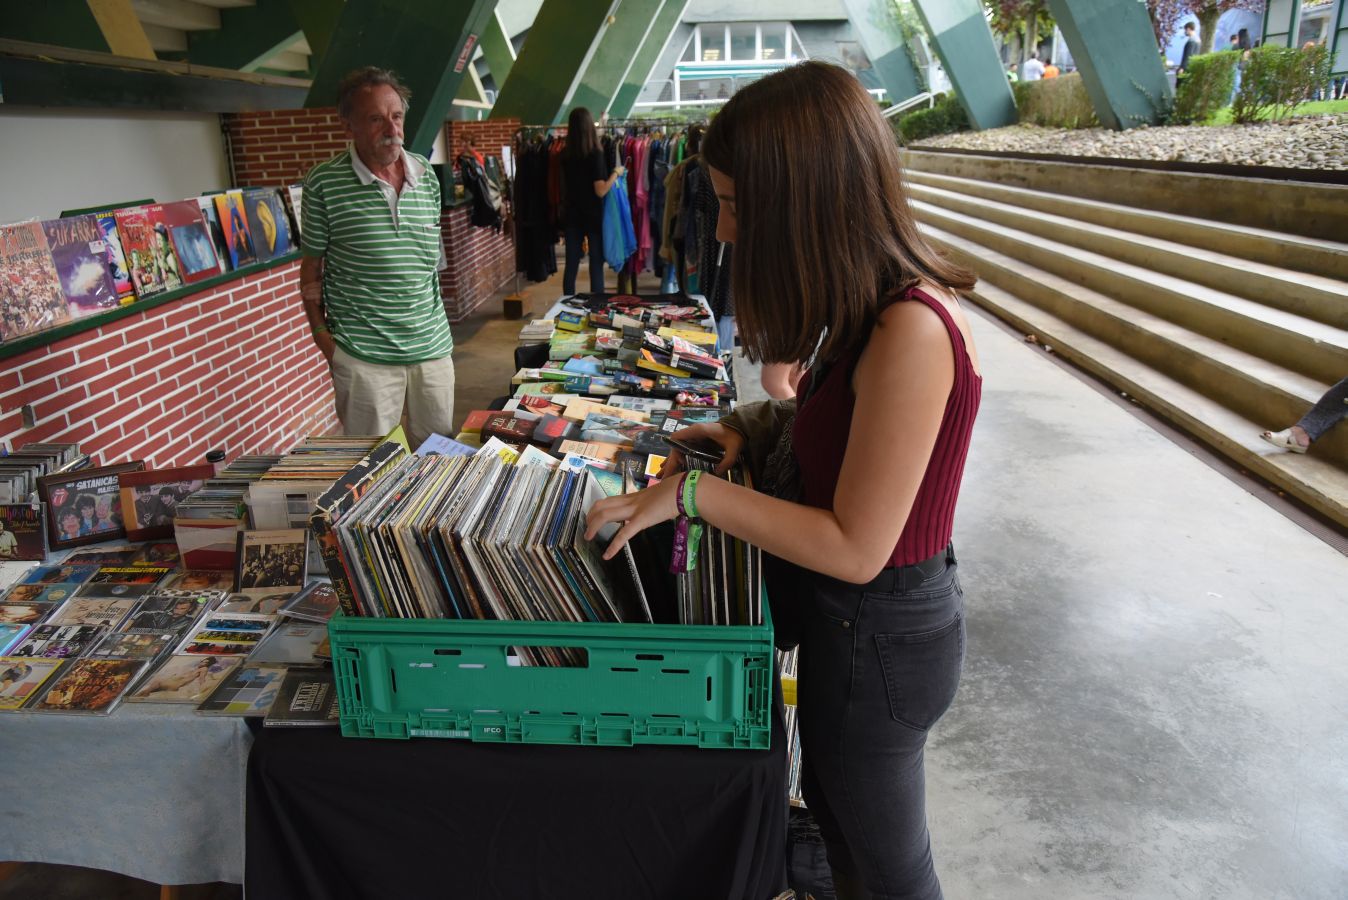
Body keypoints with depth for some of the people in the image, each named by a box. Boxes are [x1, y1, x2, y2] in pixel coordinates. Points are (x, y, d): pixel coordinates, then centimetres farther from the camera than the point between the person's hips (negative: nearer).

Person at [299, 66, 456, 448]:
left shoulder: (426, 175, 5)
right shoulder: (325, 183, -7)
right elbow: (311, 267, 0)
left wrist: (436, 323, 10)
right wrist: (321, 331, -4)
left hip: (432, 345, 4)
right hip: (362, 355, -3)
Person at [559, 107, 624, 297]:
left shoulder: (565, 153, 2)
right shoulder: (595, 153, -14)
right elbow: (600, 191, -18)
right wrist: (616, 173, -6)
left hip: (572, 215, 5)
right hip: (593, 216, -5)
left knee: (571, 264, 8)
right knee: (596, 264, 3)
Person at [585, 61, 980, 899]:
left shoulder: (910, 331, -30)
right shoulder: (877, 305, -1)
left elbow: (855, 548, -27)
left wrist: (693, 493, -21)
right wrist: (753, 427, -2)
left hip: (878, 635, -8)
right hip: (854, 616, 9)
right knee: (835, 809, 29)